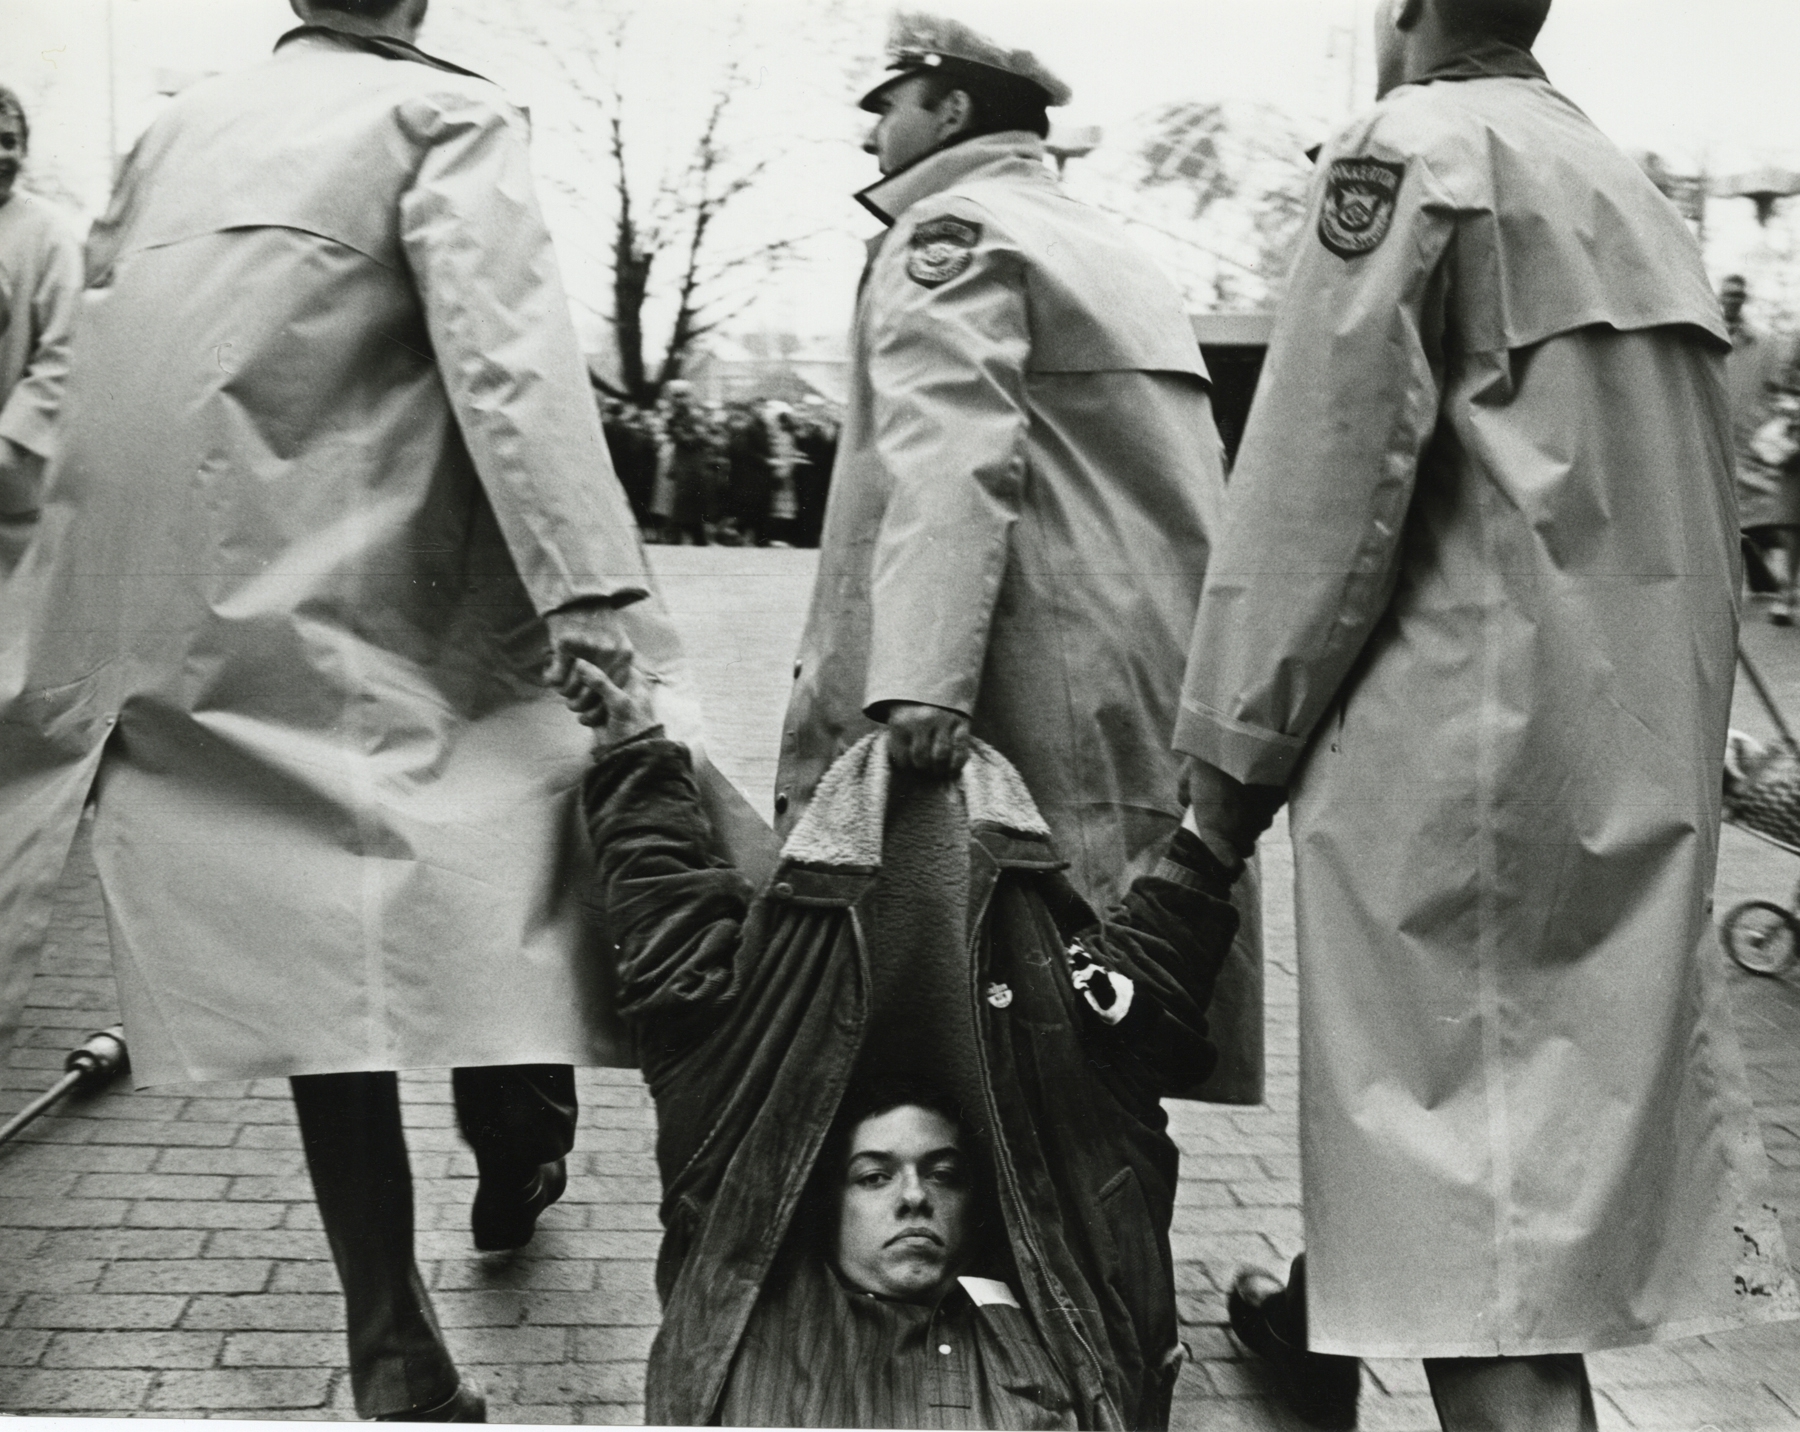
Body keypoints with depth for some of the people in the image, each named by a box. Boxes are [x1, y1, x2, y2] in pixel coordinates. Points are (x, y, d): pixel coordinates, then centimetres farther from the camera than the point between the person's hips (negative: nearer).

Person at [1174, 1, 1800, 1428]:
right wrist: (1671, 741, 21)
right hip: (1650, 755, 9)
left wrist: (1234, 744, -7)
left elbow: (1322, 474, -13)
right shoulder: (1636, 191, 18)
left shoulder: (1414, 149, -5)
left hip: (1467, 730, -9)